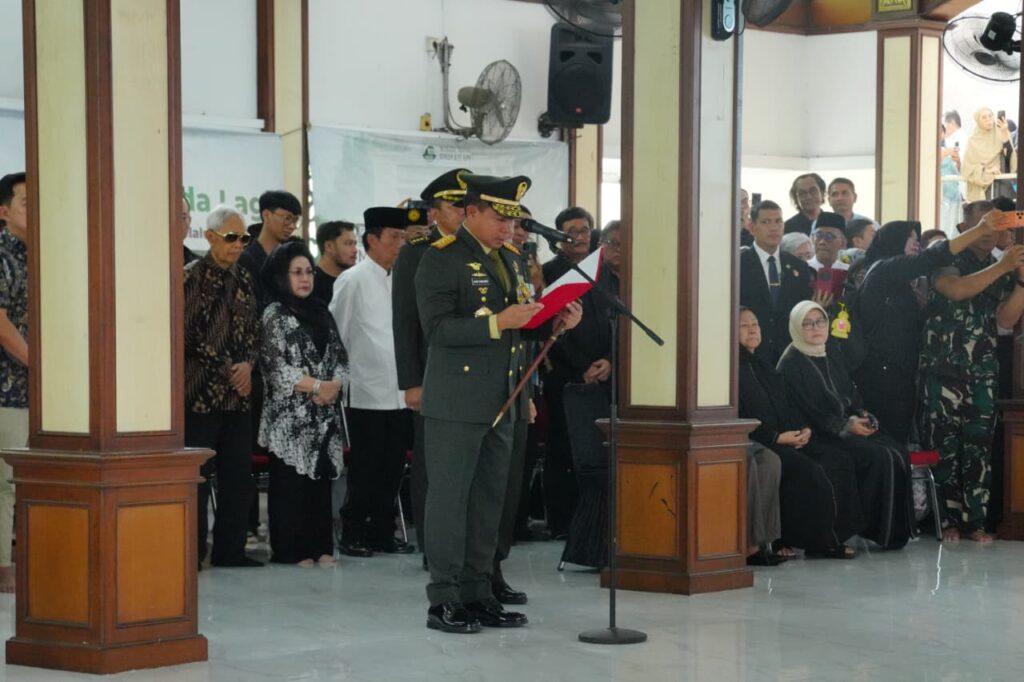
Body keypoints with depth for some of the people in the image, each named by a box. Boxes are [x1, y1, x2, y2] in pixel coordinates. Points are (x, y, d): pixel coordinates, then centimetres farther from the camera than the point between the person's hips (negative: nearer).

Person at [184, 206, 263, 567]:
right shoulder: (191, 277, -5)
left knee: (238, 476, 6)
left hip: (238, 393, 6)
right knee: (198, 475, -4)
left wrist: (247, 364, -3)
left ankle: (230, 549, 14)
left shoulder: (243, 279, 14)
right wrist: (226, 368, -10)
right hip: (201, 392, -6)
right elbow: (188, 334, -10)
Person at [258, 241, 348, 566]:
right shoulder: (274, 316, -4)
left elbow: (339, 356, 14)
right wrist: (317, 385, -13)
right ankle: (292, 550, 2)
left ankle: (320, 546, 12)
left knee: (321, 478, 6)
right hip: (290, 415, -6)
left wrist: (334, 385, -6)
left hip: (325, 413, 6)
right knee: (290, 481, -3)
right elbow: (276, 367, -12)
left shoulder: (321, 312, 15)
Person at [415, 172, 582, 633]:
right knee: (449, 499, -2)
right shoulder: (442, 258, -9)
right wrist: (498, 322, -25)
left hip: (501, 402, 8)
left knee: (489, 501, 11)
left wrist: (556, 322, 2)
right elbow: (436, 328, -19)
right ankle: (443, 602, 3)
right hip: (457, 403, -8)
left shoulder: (509, 258, 15)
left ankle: (476, 595, 18)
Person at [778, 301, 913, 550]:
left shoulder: (835, 359, 22)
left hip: (849, 428, 7)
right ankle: (869, 530, -19)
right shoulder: (791, 364, -4)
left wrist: (863, 417, -3)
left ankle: (895, 530, -16)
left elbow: (852, 397, 20)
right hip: (819, 436, -7)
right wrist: (846, 426, -17)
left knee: (897, 453, -18)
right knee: (879, 457, -27)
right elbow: (807, 411, -11)